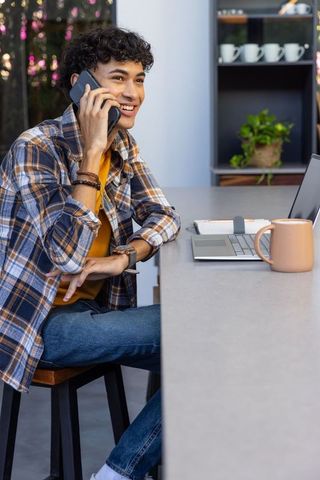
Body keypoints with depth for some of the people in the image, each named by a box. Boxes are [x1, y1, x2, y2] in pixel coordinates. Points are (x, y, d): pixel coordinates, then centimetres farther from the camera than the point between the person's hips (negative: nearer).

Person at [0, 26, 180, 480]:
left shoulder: (122, 144, 5)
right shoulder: (36, 148, -18)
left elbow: (163, 215, 6)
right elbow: (67, 255, -28)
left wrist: (125, 257, -15)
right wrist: (92, 152, -27)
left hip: (96, 306, 7)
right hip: (43, 320, -7)